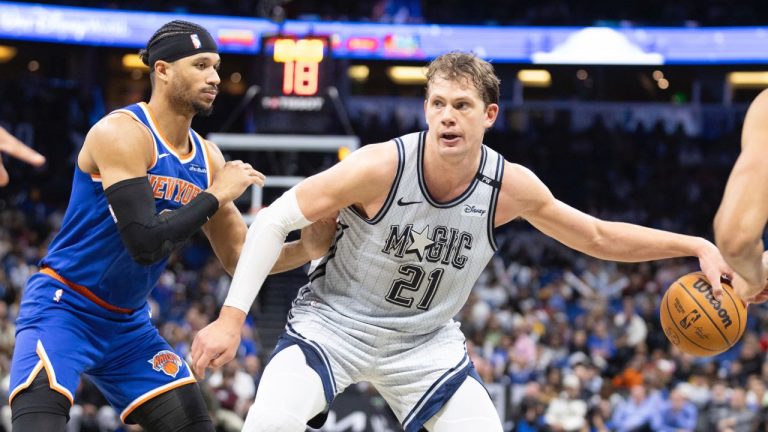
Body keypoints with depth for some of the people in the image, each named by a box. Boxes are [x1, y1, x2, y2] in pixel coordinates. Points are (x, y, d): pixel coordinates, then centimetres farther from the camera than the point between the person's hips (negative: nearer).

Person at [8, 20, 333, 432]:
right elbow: (146, 245, -28)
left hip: (127, 324, 8)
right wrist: (217, 196, -19)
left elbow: (238, 255, 8)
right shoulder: (122, 133, -19)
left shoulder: (207, 158, 4)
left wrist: (308, 249, -8)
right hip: (62, 309, -8)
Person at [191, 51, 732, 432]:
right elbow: (275, 220, -18)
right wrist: (231, 318, -24)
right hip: (334, 320, -4)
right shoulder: (382, 167, -25)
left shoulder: (512, 187, -14)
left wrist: (696, 246, -5)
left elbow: (598, 237, 2)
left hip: (425, 340, 4)